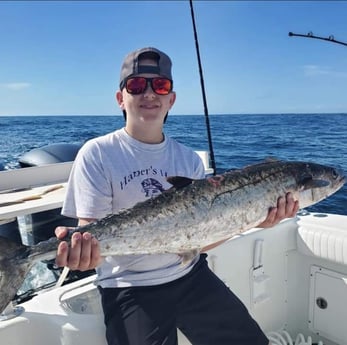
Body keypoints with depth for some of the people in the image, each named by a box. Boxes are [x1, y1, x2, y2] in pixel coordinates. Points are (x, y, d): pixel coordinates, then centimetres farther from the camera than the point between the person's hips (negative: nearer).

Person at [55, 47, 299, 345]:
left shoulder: (189, 159, 1)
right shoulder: (97, 154, -10)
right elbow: (91, 231, -13)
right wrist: (79, 248, -35)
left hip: (191, 276, 4)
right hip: (129, 289, -3)